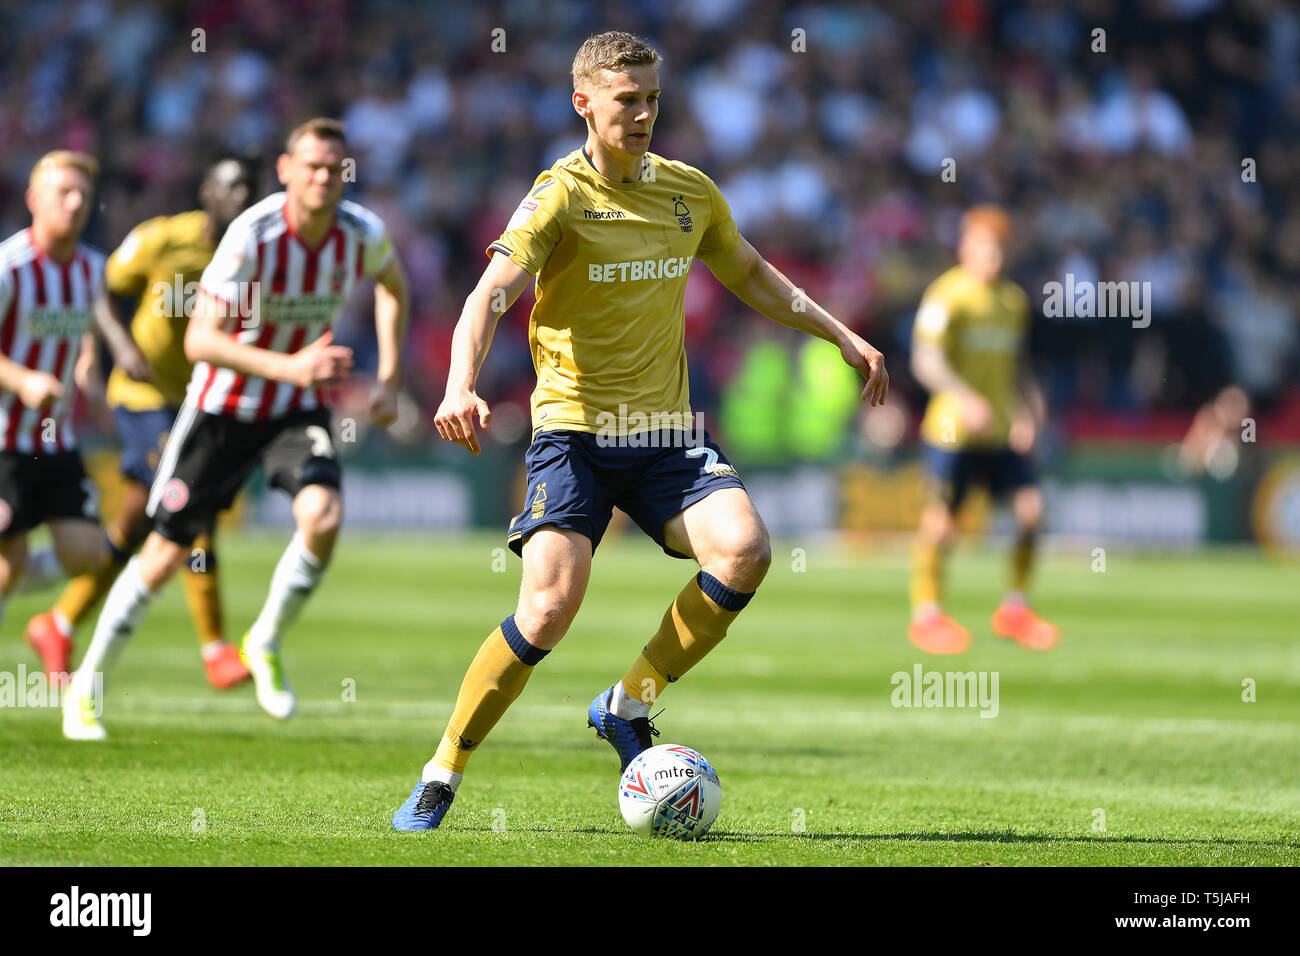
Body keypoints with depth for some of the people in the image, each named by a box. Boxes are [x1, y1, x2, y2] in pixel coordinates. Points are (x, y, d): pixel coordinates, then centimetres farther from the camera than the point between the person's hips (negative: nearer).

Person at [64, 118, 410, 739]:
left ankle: (265, 646, 1)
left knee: (323, 517, -25)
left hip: (299, 408, 3)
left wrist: (389, 378, 7)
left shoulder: (362, 234, -11)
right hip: (222, 407, -3)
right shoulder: (252, 237, -26)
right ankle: (86, 687, 20)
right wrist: (288, 367, -39)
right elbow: (199, 340, -28)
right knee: (166, 553, 1)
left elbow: (392, 283, 15)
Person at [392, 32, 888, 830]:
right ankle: (439, 780, -3)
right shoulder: (561, 195, -8)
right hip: (574, 427, -4)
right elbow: (491, 295, -20)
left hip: (665, 432, 5)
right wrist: (462, 387, -37)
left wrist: (842, 336, 25)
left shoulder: (690, 191, 9)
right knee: (551, 604, -20)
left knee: (745, 548, -22)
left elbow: (751, 276, 27)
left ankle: (629, 707, -1)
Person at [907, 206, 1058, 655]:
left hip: (1001, 430, 6)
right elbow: (926, 361, -18)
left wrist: (1028, 404, 7)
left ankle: (1014, 609, 9)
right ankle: (926, 614, 11)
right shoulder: (947, 295, -9)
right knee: (941, 520, -4)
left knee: (1030, 507, -4)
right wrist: (966, 399, -30)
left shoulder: (1013, 298, 13)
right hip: (952, 429, -6)